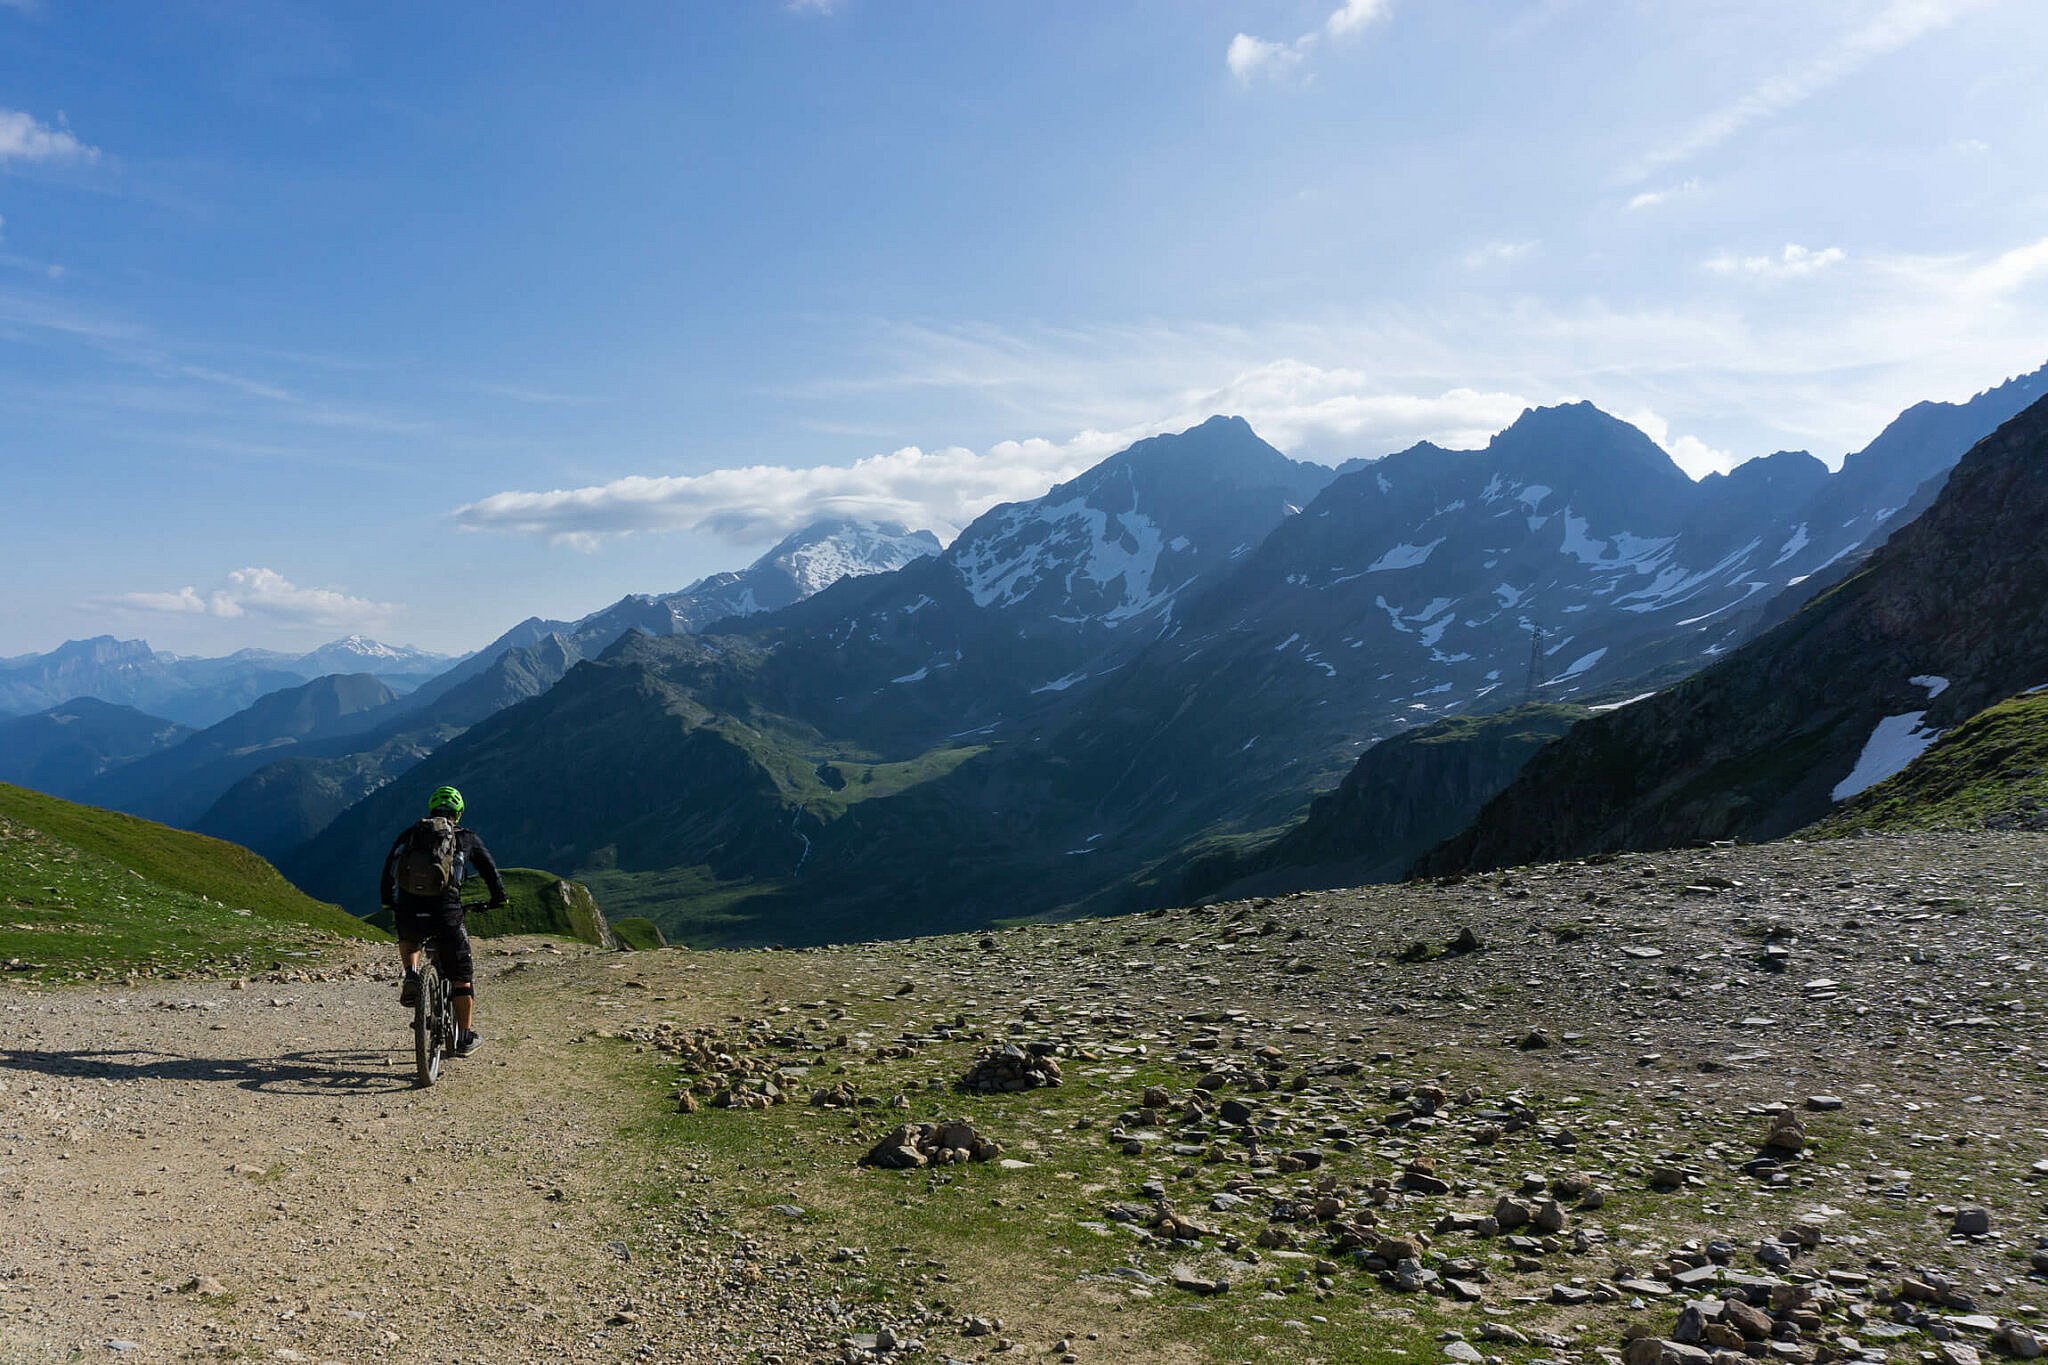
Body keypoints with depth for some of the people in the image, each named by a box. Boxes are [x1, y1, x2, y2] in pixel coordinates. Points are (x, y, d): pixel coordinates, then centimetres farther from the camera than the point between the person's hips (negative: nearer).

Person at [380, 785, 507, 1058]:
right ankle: (465, 1039, 17)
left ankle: (411, 975, 12)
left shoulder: (409, 834, 17)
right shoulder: (466, 838, 12)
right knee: (461, 976, 14)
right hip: (446, 914, -2)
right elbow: (489, 869, 20)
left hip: (408, 914, 2)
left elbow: (388, 872, 23)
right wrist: (498, 898, 37)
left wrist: (389, 903, 38)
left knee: (408, 938, 39)